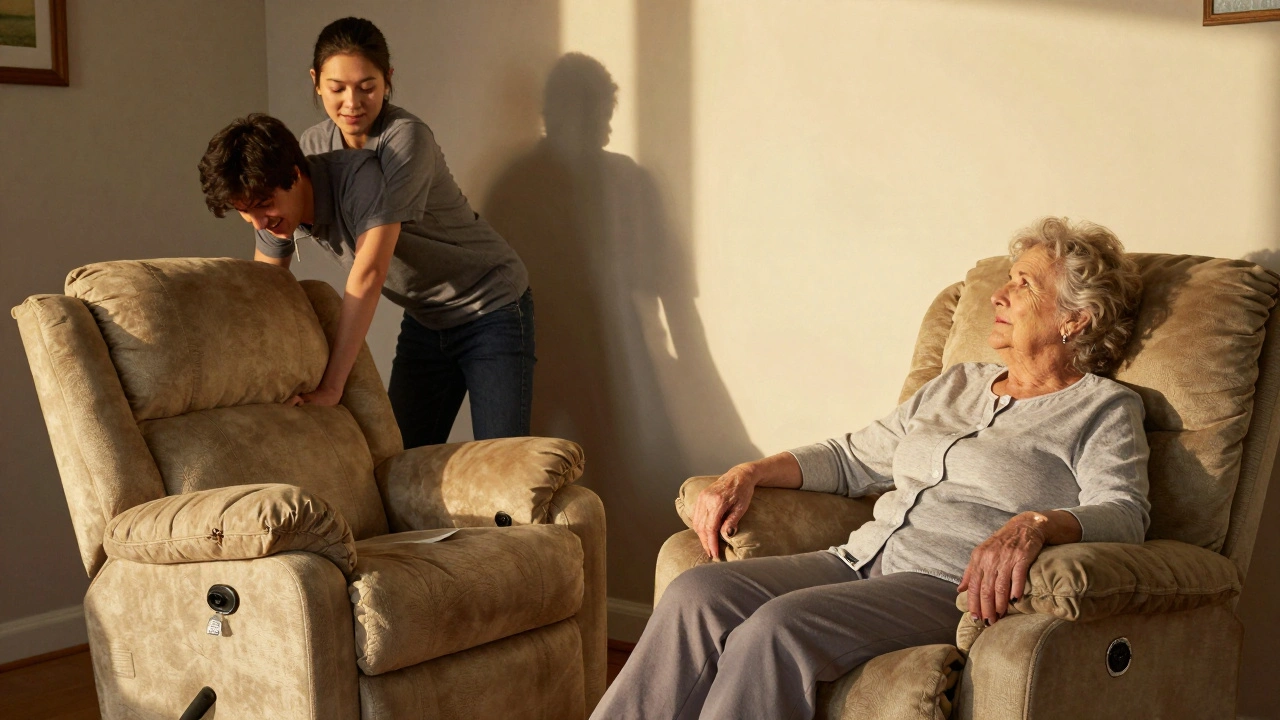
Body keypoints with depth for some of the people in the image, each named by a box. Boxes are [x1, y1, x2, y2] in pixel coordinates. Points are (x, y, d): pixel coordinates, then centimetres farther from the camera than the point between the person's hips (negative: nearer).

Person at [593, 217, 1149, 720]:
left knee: (779, 628, -32)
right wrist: (749, 474, 14)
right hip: (862, 560, 7)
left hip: (950, 585, -6)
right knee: (696, 594, -18)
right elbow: (853, 458, 29)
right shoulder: (958, 384, 26)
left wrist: (1035, 524, -33)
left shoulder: (1104, 409, 6)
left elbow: (1123, 513, -12)